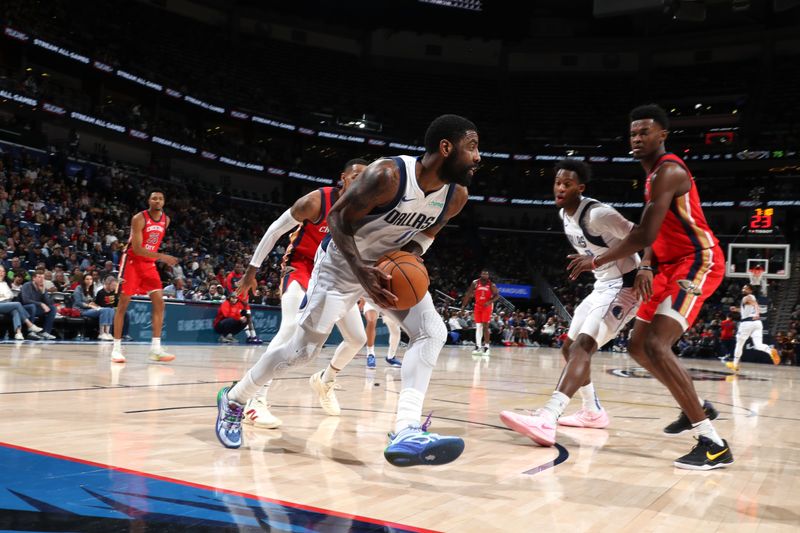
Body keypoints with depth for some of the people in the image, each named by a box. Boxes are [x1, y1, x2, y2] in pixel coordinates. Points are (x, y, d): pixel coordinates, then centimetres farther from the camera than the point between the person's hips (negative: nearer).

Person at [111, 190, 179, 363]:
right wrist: (161, 256, -31)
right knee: (123, 304, -3)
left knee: (159, 302, -6)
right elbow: (137, 249, -24)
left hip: (149, 264, 5)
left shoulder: (166, 220, 2)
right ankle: (117, 347, 5)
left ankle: (155, 348, -6)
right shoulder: (139, 218, -17)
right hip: (132, 261, -5)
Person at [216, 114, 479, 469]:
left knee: (432, 331, -16)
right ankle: (234, 399, 22)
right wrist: (361, 272, -34)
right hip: (344, 261, -5)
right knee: (303, 348, -1)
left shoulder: (457, 195, -12)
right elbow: (338, 218, -22)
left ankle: (405, 432, -22)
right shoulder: (388, 175, -32)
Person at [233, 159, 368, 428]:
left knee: (358, 338, 5)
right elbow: (275, 230, -13)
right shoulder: (316, 201, -22)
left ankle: (324, 381, 32)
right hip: (301, 264, -6)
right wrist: (251, 271, -12)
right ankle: (256, 400, -24)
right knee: (291, 327, -29)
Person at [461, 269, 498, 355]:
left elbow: (497, 295, -6)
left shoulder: (491, 285, -6)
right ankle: (478, 347, 8)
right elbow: (468, 294, 3)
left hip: (487, 307, -3)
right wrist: (463, 305, -1)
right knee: (478, 326, 3)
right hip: (478, 306, 3)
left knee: (485, 326, -10)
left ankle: (487, 347, -6)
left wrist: (490, 302, -24)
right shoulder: (475, 283, -1)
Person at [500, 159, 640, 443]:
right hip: (602, 286, 10)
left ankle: (546, 420, -41)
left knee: (583, 346, -27)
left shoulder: (597, 214, -21)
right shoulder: (564, 215, 7)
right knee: (569, 347, 14)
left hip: (625, 286, -10)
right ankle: (593, 412, 29)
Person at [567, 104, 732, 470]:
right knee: (638, 347, 12)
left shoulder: (668, 171, -17)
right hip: (672, 266, 10)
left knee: (656, 346, -25)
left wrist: (597, 262, -13)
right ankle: (697, 408, 28)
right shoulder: (655, 175, 16)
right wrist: (646, 268, 2)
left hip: (697, 263, -10)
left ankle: (714, 444, -21)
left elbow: (644, 235, -24)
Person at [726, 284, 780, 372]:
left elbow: (755, 304, -23)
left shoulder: (746, 298, -2)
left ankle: (735, 364, 20)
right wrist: (737, 309, 40)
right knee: (758, 345, -5)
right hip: (757, 322, 7)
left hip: (747, 323, -7)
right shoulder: (753, 298, 25)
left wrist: (757, 313, -41)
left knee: (739, 344, 10)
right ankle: (771, 351, -37)